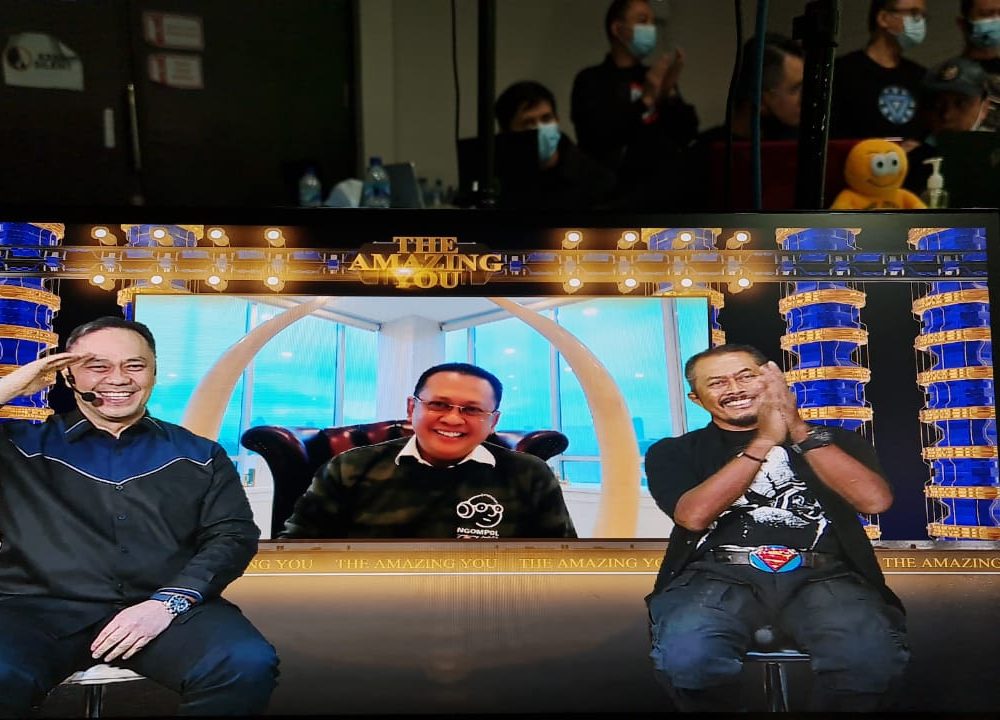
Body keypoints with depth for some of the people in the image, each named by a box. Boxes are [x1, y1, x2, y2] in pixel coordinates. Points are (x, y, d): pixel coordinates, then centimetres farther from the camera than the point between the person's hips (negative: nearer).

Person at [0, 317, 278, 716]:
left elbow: (234, 534, 8)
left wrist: (169, 602, -9)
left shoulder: (198, 455, 18)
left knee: (248, 666, -29)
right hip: (41, 608, -1)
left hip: (163, 608, 2)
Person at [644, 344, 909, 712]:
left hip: (820, 577, 1)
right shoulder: (675, 452, 16)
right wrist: (764, 441, -4)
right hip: (717, 576, 0)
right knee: (687, 656, -35)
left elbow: (875, 500, 1)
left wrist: (800, 431, -3)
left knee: (870, 654, -34)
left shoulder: (834, 440, 20)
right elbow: (694, 515, -4)